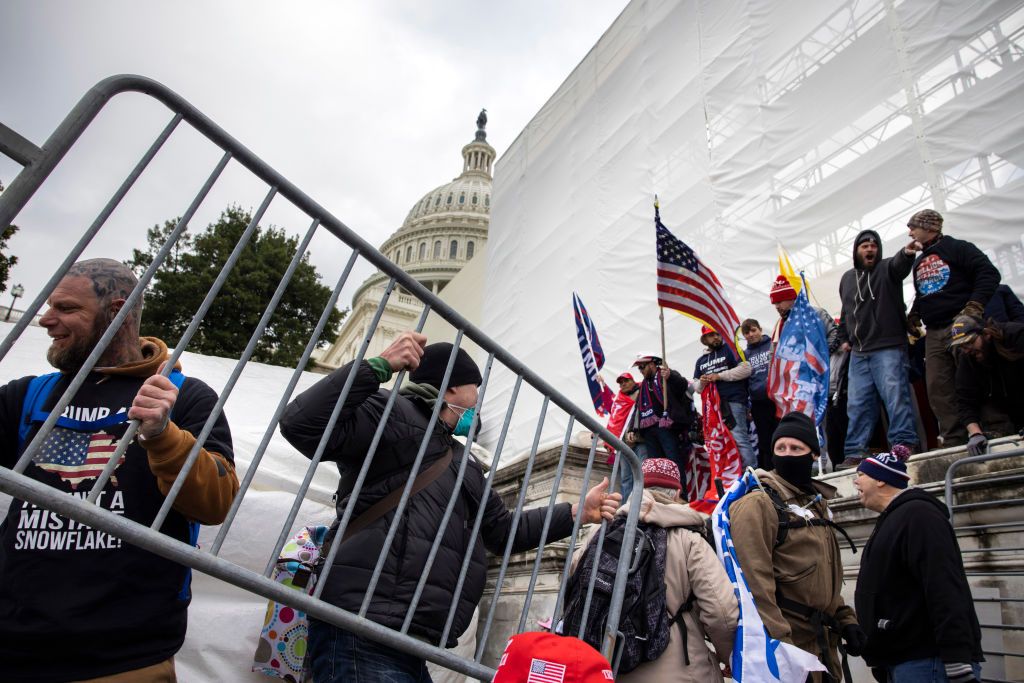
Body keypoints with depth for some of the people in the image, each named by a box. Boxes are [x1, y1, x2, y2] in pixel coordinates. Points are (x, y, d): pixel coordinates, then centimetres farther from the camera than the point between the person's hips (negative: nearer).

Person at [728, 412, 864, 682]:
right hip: (787, 642, -8)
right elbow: (755, 579, -21)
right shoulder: (758, 504, -14)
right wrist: (776, 641, -23)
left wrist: (845, 618, 13)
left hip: (823, 643, 9)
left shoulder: (815, 504, 14)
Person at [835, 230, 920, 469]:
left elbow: (900, 265, -22)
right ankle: (855, 453, 7)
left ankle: (905, 443, -4)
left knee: (895, 395, -12)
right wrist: (843, 339, 19)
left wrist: (907, 253, -45)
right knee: (857, 404, 3)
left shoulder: (887, 268, 4)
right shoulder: (847, 278, 19)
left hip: (888, 348, -5)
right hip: (858, 353, 5)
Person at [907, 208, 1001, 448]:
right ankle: (955, 442, 2)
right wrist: (912, 318, 13)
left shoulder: (957, 248, 1)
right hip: (934, 334, 7)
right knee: (938, 391, 0)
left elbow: (989, 274, -9)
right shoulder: (919, 263, 22)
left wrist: (974, 306, -19)